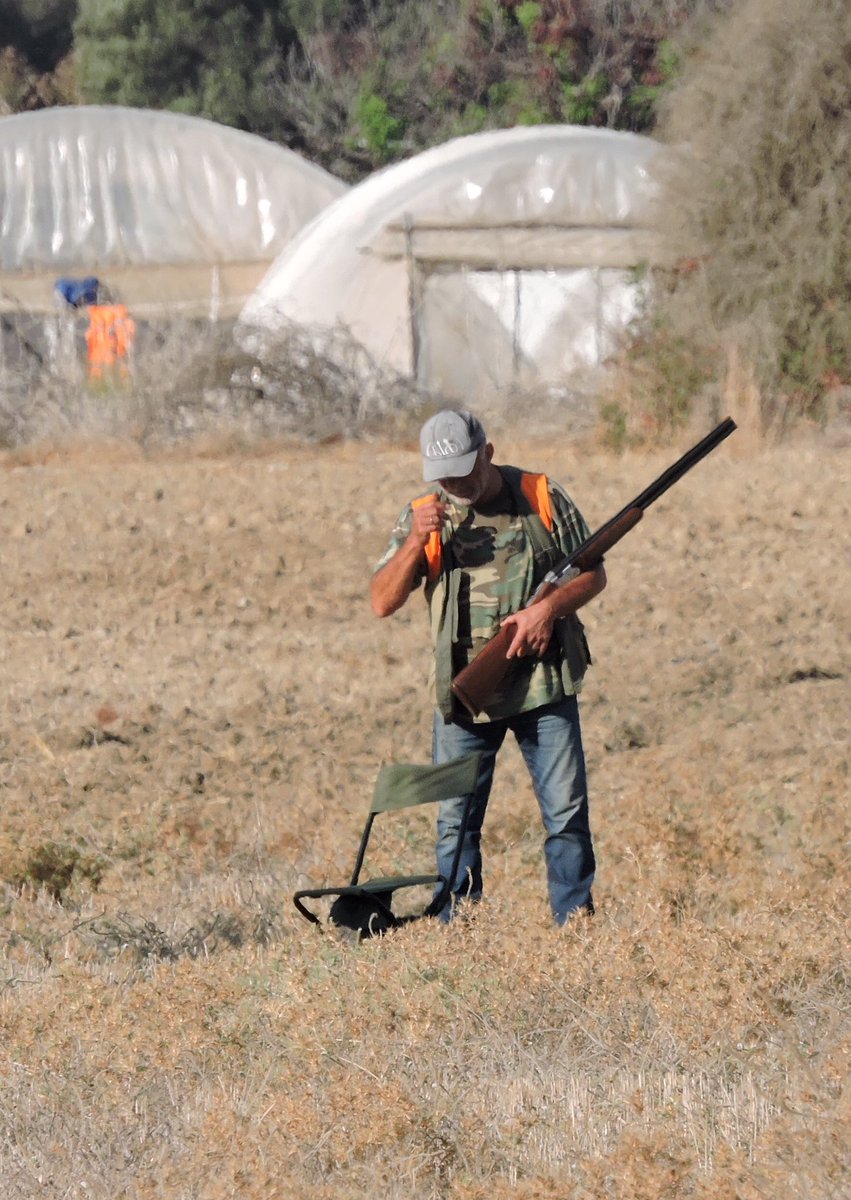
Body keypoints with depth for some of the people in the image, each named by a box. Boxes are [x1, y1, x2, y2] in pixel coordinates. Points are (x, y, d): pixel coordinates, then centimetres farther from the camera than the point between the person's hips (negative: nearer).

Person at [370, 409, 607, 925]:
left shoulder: (543, 499, 0)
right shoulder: (422, 516, 3)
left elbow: (593, 574, 5)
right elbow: (382, 602, -3)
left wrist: (549, 607, -14)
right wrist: (416, 542, -17)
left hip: (545, 686, -1)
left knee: (567, 815, -1)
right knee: (456, 824, 3)